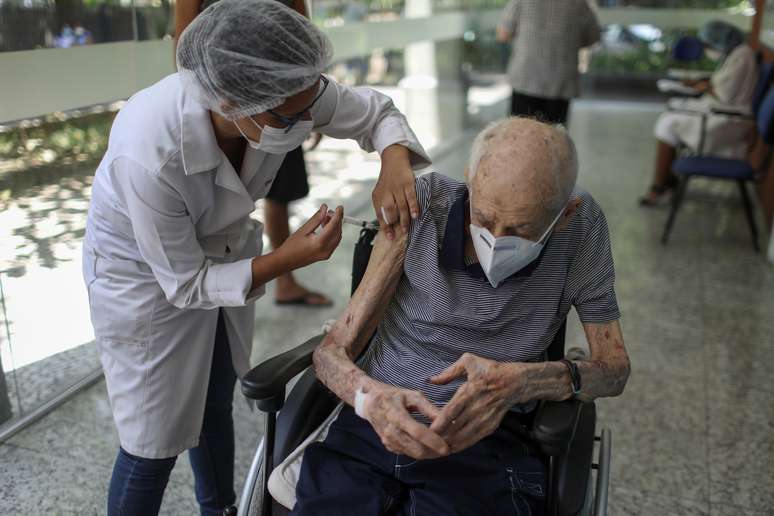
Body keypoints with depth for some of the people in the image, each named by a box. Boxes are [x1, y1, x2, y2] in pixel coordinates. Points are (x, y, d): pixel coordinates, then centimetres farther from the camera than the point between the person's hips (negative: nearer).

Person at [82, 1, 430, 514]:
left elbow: (376, 111, -10)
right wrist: (287, 258, -32)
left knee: (216, 403, 23)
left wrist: (394, 165, -31)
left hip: (223, 251, 5)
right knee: (155, 442, 5)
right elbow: (185, 283, -26)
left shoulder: (285, 93, -27)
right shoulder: (149, 154, -40)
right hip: (147, 274, -5)